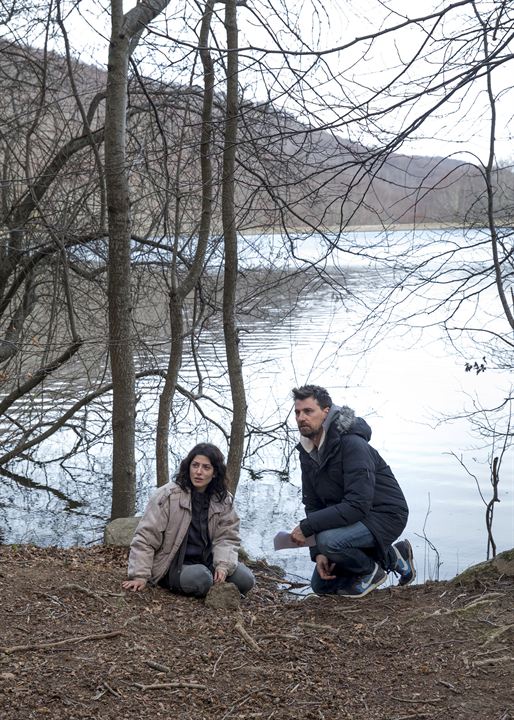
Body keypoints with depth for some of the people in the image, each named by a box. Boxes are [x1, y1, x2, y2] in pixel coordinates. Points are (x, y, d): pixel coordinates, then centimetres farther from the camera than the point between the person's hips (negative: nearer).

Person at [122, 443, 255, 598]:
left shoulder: (223, 500, 2)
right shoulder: (168, 495, -12)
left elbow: (227, 537, 0)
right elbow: (145, 537, -11)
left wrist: (223, 566, -20)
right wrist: (140, 576, -17)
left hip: (207, 561, 4)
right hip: (174, 566, -4)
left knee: (245, 580, -16)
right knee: (200, 579, -34)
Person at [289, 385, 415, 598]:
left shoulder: (352, 445, -26)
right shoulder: (307, 452, 0)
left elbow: (357, 506, -33)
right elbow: (312, 504, 3)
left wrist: (306, 527, -30)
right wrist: (317, 553, -10)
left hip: (384, 515, -9)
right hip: (346, 516, 9)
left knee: (328, 539, -34)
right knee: (321, 585, 12)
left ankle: (371, 571, -3)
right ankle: (391, 556, 21)